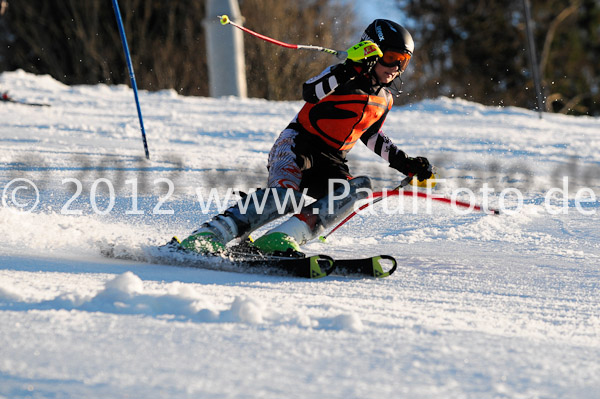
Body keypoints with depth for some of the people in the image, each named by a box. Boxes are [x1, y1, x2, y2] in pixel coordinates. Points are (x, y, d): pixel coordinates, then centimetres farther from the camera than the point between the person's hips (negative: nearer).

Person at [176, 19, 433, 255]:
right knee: (286, 194, -35)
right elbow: (311, 93, -23)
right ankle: (207, 236, -41)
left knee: (360, 186, -27)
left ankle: (282, 239, -40)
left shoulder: (384, 100, 16)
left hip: (330, 163, 6)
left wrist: (406, 164, 28)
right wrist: (350, 67, -34)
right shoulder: (349, 76, -6)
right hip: (298, 146, -6)